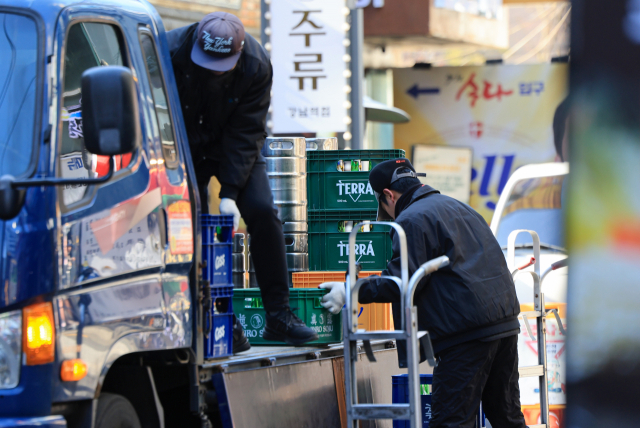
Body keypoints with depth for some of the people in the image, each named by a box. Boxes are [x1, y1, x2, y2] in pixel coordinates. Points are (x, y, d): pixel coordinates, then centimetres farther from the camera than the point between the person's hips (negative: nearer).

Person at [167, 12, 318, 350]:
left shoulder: (256, 65, -25)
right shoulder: (171, 51, -28)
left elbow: (245, 132, -22)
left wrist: (229, 192, -27)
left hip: (236, 148, 1)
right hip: (184, 147, -1)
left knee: (262, 212, -15)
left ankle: (278, 316, -7)